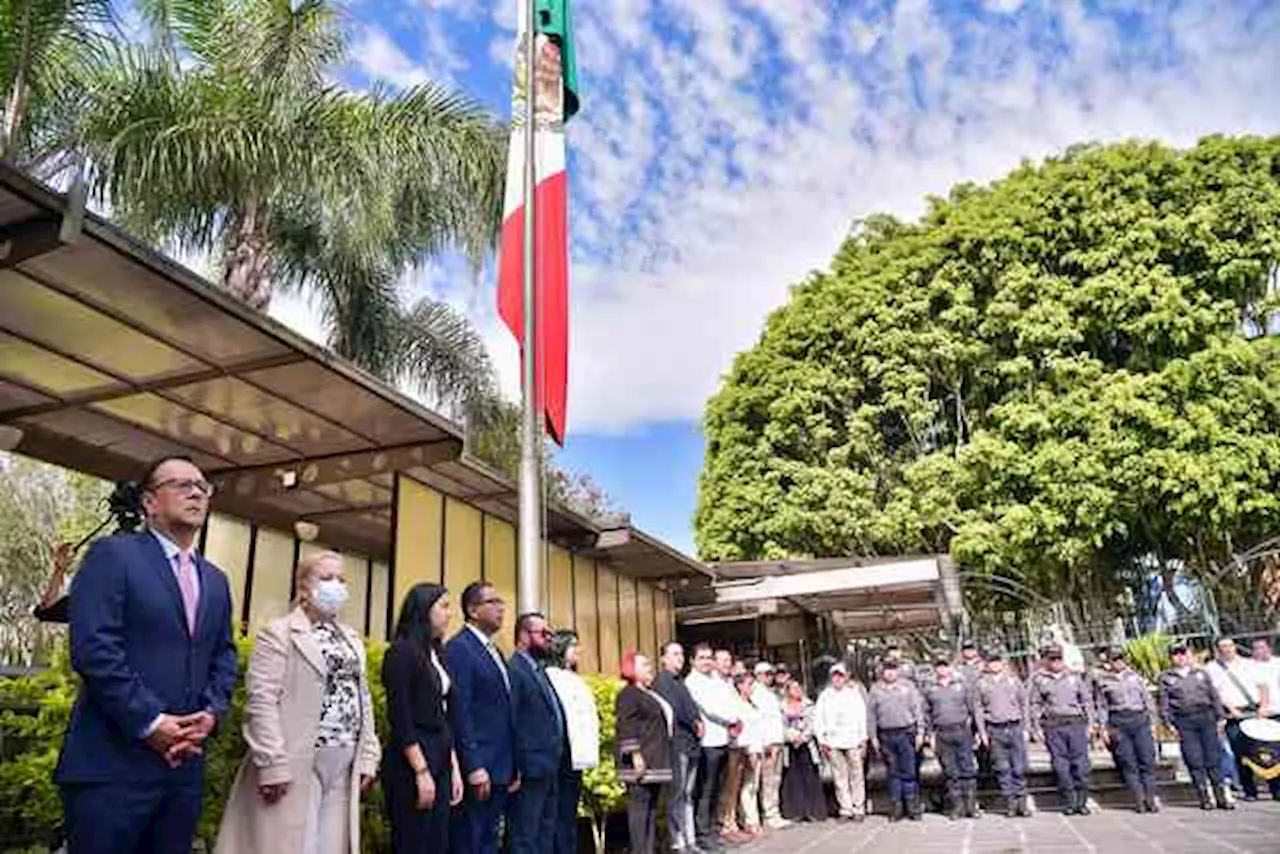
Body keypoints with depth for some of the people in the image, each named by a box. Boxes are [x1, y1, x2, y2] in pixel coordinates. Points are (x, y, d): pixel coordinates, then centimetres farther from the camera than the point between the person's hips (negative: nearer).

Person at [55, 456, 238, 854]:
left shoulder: (215, 580, 18)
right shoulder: (113, 554, -3)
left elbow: (224, 657, 16)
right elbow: (93, 648, -14)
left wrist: (211, 713, -3)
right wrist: (149, 722, -16)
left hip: (185, 763, 6)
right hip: (114, 762, -6)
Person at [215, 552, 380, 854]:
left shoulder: (353, 640, 17)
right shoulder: (278, 634, -3)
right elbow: (262, 701, -11)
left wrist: (367, 757, 8)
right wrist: (273, 765, -18)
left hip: (344, 768, 6)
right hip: (294, 765, -6)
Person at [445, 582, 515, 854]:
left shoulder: (494, 651, 17)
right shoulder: (459, 648, -10)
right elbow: (460, 712, -17)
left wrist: (512, 768, 14)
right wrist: (474, 767, -20)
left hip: (499, 769, 9)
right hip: (476, 769, -8)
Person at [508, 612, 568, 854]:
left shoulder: (540, 670, 17)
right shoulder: (514, 670, -13)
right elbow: (510, 722, -18)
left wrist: (555, 760, 11)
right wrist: (514, 769, -19)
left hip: (549, 768, 9)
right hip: (530, 769, -9)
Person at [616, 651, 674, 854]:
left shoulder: (650, 693, 21)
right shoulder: (628, 694, -9)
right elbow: (626, 727, -18)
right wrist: (635, 755, -24)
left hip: (656, 761, 9)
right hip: (642, 761, -9)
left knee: (652, 806, 10)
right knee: (639, 805, -8)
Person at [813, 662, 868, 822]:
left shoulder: (855, 693, 7)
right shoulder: (825, 695, 9)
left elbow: (862, 717, 6)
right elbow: (818, 719, 9)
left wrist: (863, 739, 1)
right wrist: (821, 741, 3)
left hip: (853, 742, -1)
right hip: (833, 743, 1)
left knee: (857, 776, 1)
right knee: (840, 778, 2)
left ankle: (859, 809, 10)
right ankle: (845, 809, 10)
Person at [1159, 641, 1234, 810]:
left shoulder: (1201, 673, 15)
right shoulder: (1165, 678, 7)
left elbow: (1214, 696, 15)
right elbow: (1164, 702, 3)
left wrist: (1220, 717, 7)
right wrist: (1168, 723, -5)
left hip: (1206, 717, 2)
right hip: (1184, 722, -2)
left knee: (1214, 758, 1)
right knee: (1195, 761, -2)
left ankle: (1222, 796, 7)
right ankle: (1204, 797, 4)